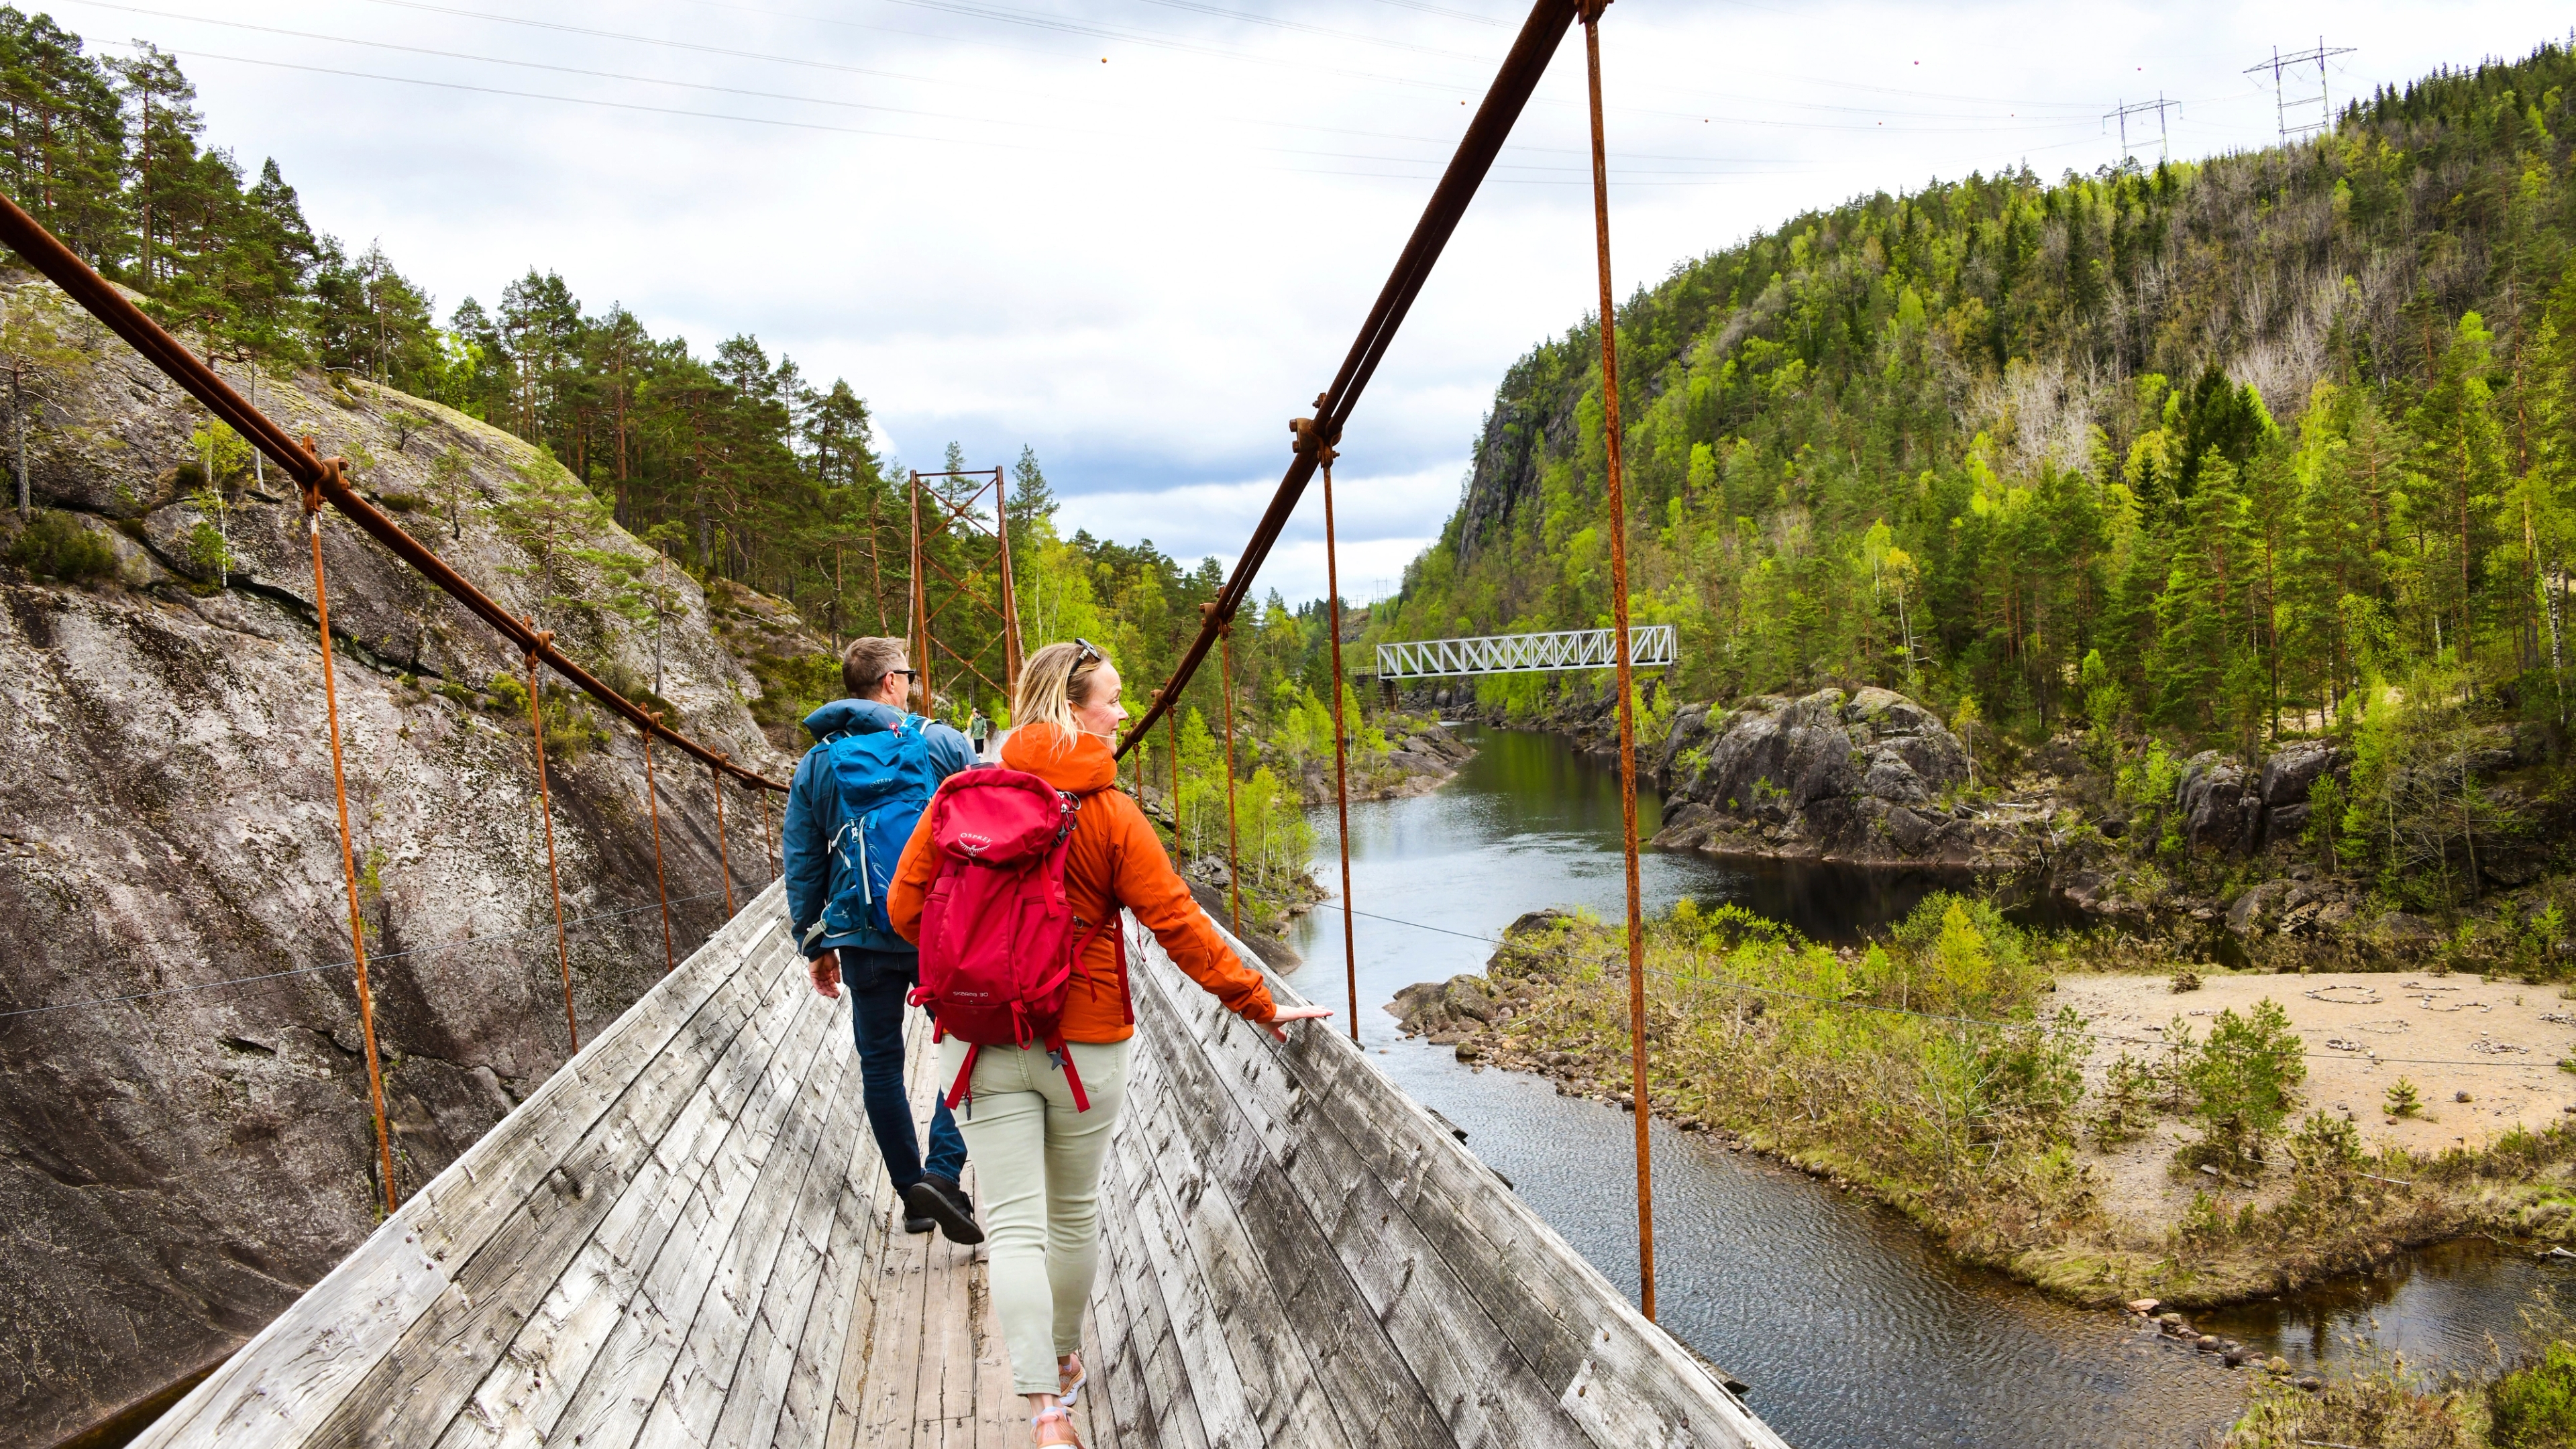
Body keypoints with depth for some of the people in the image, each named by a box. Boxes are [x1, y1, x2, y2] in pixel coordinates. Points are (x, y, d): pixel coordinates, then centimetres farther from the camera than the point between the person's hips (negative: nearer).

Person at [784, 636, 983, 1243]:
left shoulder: (815, 764, 8)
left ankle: (913, 1195, 18)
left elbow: (803, 864, 8)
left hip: (861, 936, 3)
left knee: (880, 1063, 13)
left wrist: (815, 944, 15)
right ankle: (942, 1173, -9)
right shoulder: (941, 742, 0)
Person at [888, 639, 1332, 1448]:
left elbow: (907, 908, -1)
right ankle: (1065, 1360, 38)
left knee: (1013, 1225, 2)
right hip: (1084, 1042, -1)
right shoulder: (1111, 816, -12)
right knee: (1073, 1212, 19)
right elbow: (1178, 924, -12)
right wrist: (1261, 1005, -4)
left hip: (982, 1041, 1)